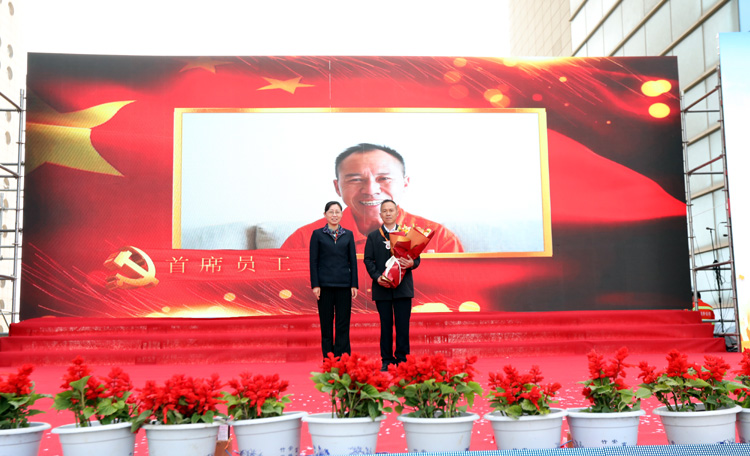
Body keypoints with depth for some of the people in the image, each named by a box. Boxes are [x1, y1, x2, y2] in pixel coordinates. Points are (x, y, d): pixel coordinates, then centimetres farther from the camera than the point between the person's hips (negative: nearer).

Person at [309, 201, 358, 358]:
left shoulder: (348, 235, 9)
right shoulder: (317, 234, 4)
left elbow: (353, 261, 8)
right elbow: (313, 261, 1)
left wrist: (354, 284, 0)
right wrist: (315, 285, -7)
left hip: (343, 284, 2)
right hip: (325, 284, -1)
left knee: (343, 323, 1)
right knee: (326, 323, 3)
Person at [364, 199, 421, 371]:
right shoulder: (373, 236, 9)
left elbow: (416, 257, 7)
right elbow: (368, 260, 3)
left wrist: (412, 263, -17)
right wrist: (377, 277, -12)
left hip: (403, 287, 0)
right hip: (382, 287, 0)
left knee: (403, 325, -1)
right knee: (386, 325, 4)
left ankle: (402, 359, 8)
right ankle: (387, 360, 10)